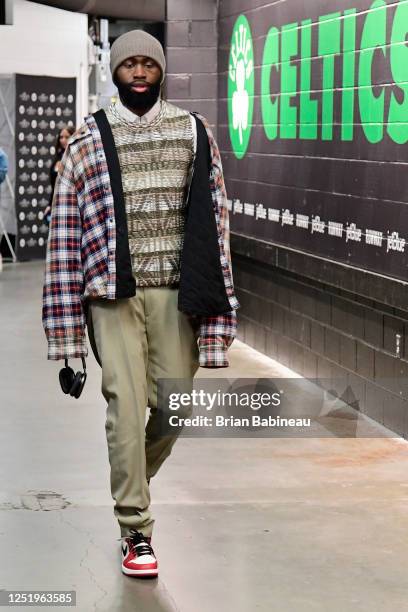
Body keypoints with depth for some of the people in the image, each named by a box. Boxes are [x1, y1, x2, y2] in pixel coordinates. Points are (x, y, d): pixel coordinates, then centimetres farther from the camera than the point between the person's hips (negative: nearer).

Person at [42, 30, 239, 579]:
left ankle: (132, 484, 37)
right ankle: (137, 532, 7)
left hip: (176, 291, 2)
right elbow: (66, 233, 0)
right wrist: (68, 338, -4)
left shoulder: (195, 133, 6)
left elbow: (213, 221, 6)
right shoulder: (88, 141, 2)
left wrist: (215, 311, 0)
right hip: (113, 293, -2)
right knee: (126, 407, -6)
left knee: (173, 408, 5)